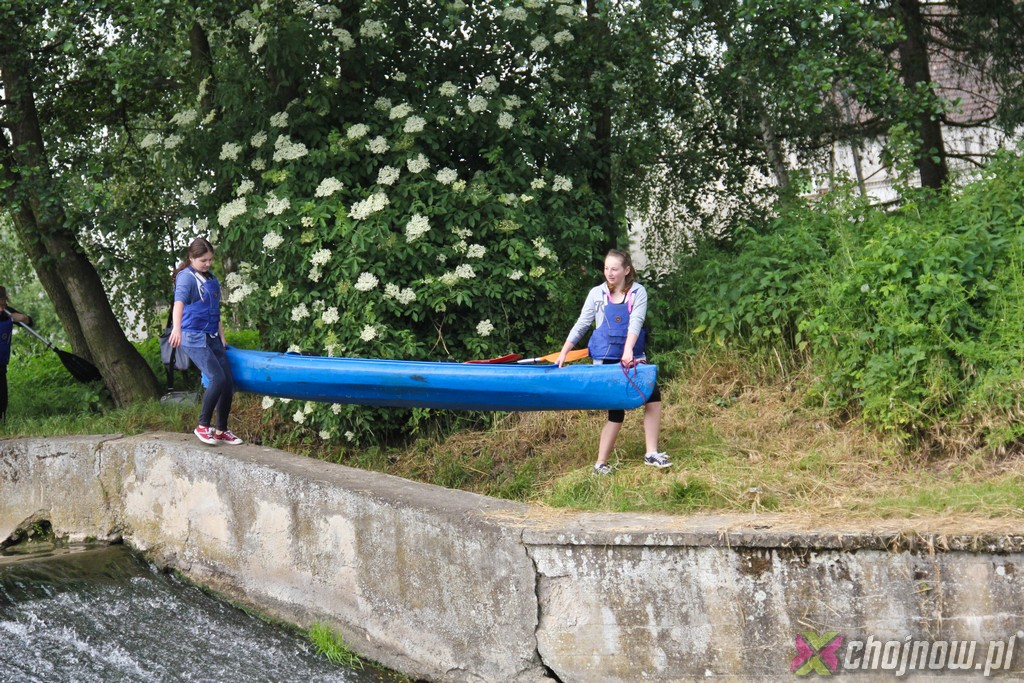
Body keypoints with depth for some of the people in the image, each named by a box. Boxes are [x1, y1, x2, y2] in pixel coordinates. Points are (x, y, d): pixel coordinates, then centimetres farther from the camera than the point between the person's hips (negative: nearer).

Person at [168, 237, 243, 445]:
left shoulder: (211, 279, 15)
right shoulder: (186, 277, -9)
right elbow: (179, 302, -28)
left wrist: (222, 337, 17)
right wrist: (176, 328, -44)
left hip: (212, 338, 8)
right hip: (194, 337, -8)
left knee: (229, 382, 3)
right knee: (217, 379, -19)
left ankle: (221, 431, 15)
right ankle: (202, 426, -5)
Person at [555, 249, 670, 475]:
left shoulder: (638, 292, -1)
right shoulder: (597, 293, 1)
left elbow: (636, 321, -16)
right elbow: (581, 325, 5)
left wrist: (628, 349, -32)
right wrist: (563, 353, 2)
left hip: (632, 356, 2)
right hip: (605, 358, -2)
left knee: (653, 396, -9)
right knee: (616, 409, -4)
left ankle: (651, 454, -2)